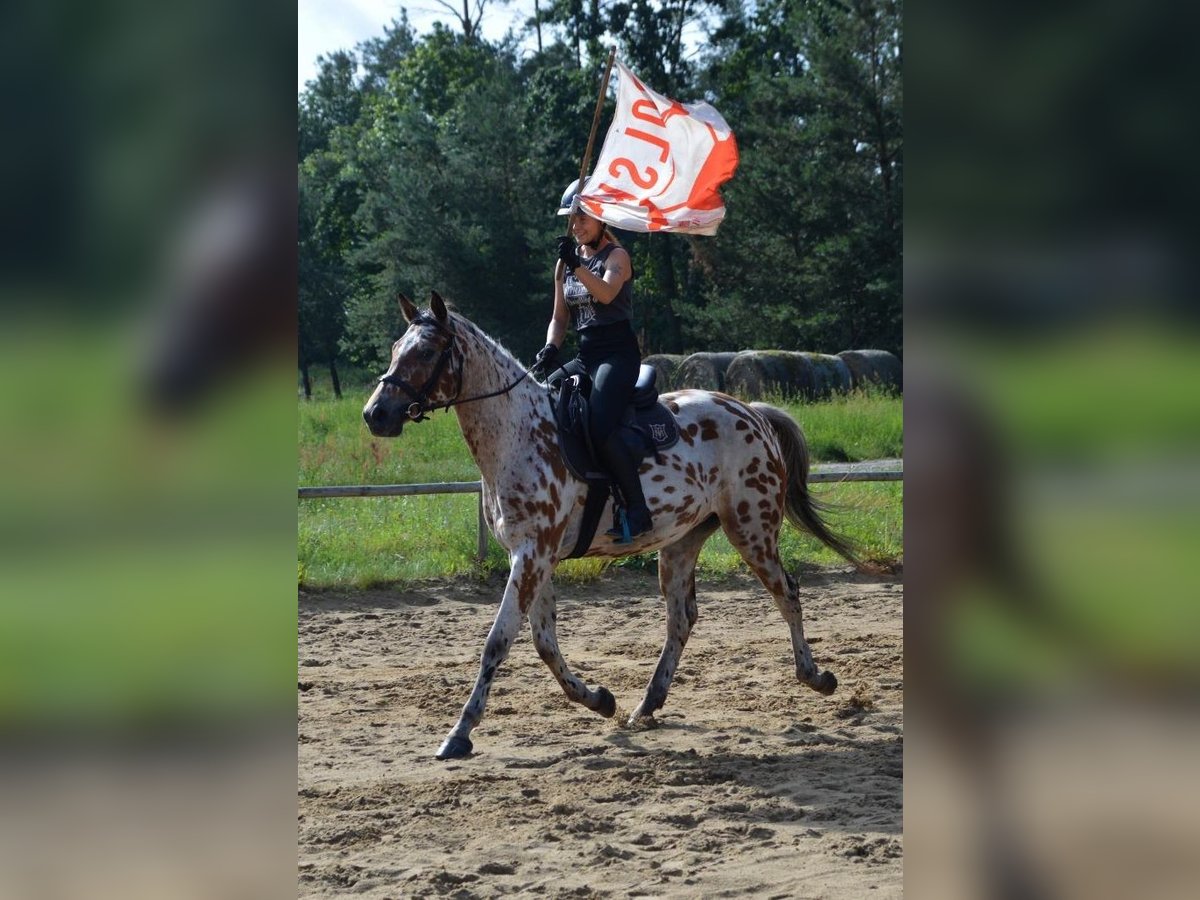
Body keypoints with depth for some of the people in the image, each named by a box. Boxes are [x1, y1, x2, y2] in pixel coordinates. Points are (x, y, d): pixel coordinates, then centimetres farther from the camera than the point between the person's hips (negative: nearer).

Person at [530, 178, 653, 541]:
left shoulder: (616, 256, -4)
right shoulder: (565, 263, 15)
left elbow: (607, 292, -25)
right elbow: (560, 317, 16)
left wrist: (577, 266, -40)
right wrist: (550, 348, -4)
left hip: (618, 355, -8)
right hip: (585, 356, 8)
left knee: (598, 426, -28)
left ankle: (638, 509, -25)